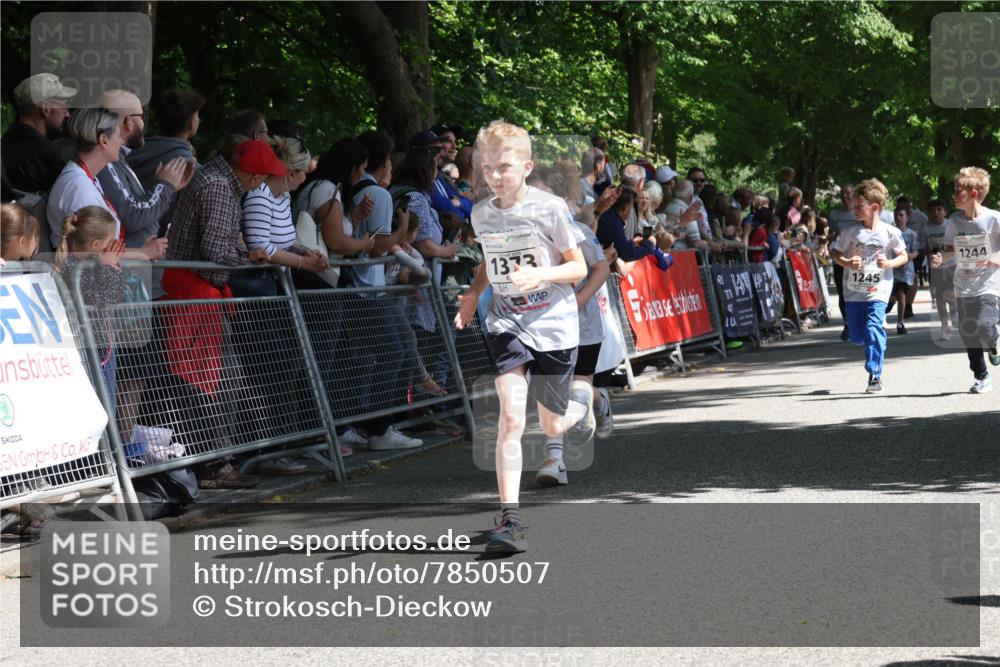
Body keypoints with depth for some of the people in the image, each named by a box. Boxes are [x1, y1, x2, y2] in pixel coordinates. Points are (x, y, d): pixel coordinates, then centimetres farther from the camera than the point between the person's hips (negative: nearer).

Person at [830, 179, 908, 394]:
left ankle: (875, 376, -12)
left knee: (873, 331, -17)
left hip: (878, 291, -3)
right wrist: (848, 263, -14)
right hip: (854, 291, 3)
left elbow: (903, 256, 5)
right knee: (857, 337, 9)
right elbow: (836, 254, 7)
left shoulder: (890, 233, -4)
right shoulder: (849, 233, -1)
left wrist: (888, 263, -15)